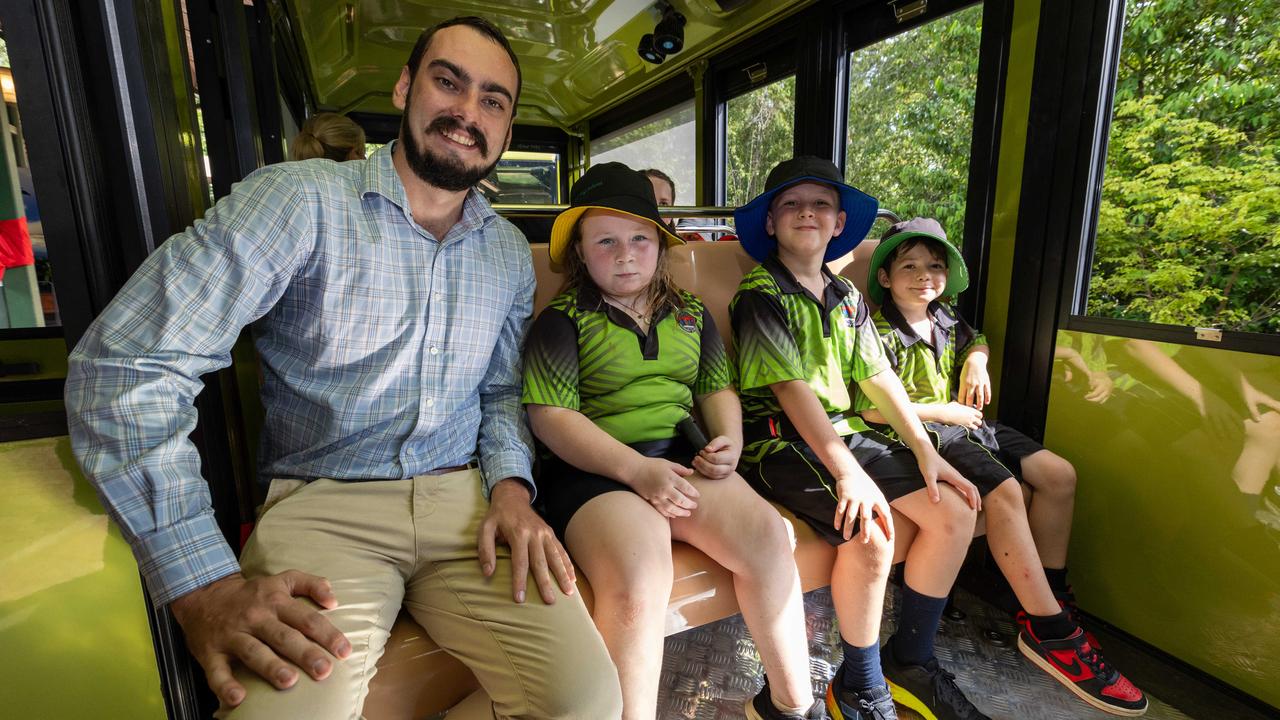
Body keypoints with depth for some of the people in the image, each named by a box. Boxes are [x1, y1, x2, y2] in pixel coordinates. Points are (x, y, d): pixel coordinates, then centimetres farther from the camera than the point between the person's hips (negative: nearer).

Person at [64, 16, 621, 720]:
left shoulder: (511, 254, 10)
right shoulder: (299, 200, -6)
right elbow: (125, 364, -10)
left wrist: (510, 484, -5)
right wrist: (204, 584, -16)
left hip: (467, 497, 4)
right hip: (321, 503, -3)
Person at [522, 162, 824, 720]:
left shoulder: (691, 313, 17)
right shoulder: (563, 320, 1)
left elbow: (717, 387, 20)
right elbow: (551, 416, -8)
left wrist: (729, 441, -3)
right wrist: (636, 470, -19)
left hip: (683, 458, 5)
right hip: (596, 469, -4)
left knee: (768, 536, -16)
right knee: (638, 580, -31)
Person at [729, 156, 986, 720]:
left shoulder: (846, 296, 15)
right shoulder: (761, 294, -8)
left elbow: (878, 376, 10)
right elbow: (791, 387, -19)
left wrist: (925, 452, 0)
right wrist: (847, 472, -26)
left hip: (844, 432, 8)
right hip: (781, 439, -7)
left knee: (955, 510, -3)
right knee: (871, 533, -27)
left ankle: (910, 661, 15)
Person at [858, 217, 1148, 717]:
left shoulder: (944, 318, 11)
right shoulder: (880, 331, -15)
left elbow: (974, 340, 35)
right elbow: (872, 408, -21)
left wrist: (977, 359, 10)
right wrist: (943, 411, -14)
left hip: (962, 421, 9)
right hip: (921, 433, -9)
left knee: (1059, 475, 1)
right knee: (1004, 490, -27)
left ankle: (1051, 596, 13)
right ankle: (1051, 633, -14)